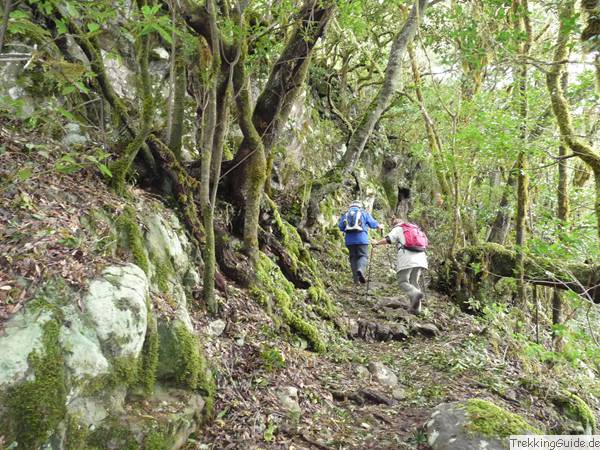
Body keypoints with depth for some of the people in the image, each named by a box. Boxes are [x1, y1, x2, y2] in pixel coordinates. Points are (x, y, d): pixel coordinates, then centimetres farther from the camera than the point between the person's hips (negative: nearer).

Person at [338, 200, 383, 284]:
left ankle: (356, 279, 7)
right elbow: (373, 223, 9)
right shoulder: (364, 213, 8)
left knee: (353, 257, 9)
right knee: (363, 256, -2)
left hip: (349, 239, 3)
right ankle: (360, 269, -32)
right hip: (361, 238, -3)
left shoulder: (345, 214, 14)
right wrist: (379, 226, 29)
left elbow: (341, 226, 4)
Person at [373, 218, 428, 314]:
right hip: (420, 259, 6)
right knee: (414, 282, 11)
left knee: (403, 282, -2)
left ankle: (416, 294, -30)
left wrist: (377, 243, 13)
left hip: (407, 260, -6)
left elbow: (387, 240, -2)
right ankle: (416, 308, 2)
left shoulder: (398, 229, 12)